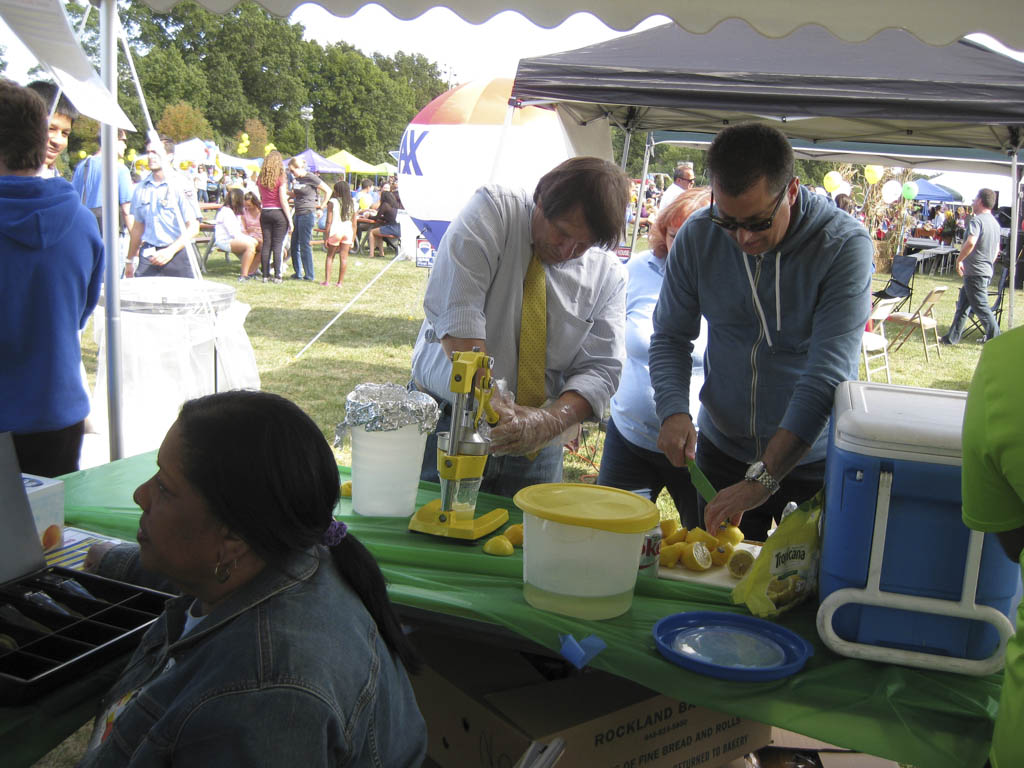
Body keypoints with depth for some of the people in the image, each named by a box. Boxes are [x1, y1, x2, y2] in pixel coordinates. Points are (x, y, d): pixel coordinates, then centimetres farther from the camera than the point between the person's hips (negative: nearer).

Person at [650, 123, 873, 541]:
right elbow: (670, 337, 2)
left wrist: (763, 478, -31)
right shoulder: (697, 237, -9)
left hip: (814, 461, -3)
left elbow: (828, 373, -26)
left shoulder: (844, 245, -20)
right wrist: (673, 410, -18)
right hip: (721, 451, 3)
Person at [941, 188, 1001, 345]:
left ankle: (995, 338, -2)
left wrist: (959, 260, -19)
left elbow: (971, 242, -32)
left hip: (975, 272, -10)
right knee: (963, 304, 15)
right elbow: (997, 249, 22)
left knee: (981, 306, -4)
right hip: (986, 270, 10)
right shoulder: (995, 222, 14)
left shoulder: (977, 220, -16)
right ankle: (952, 337, 21)